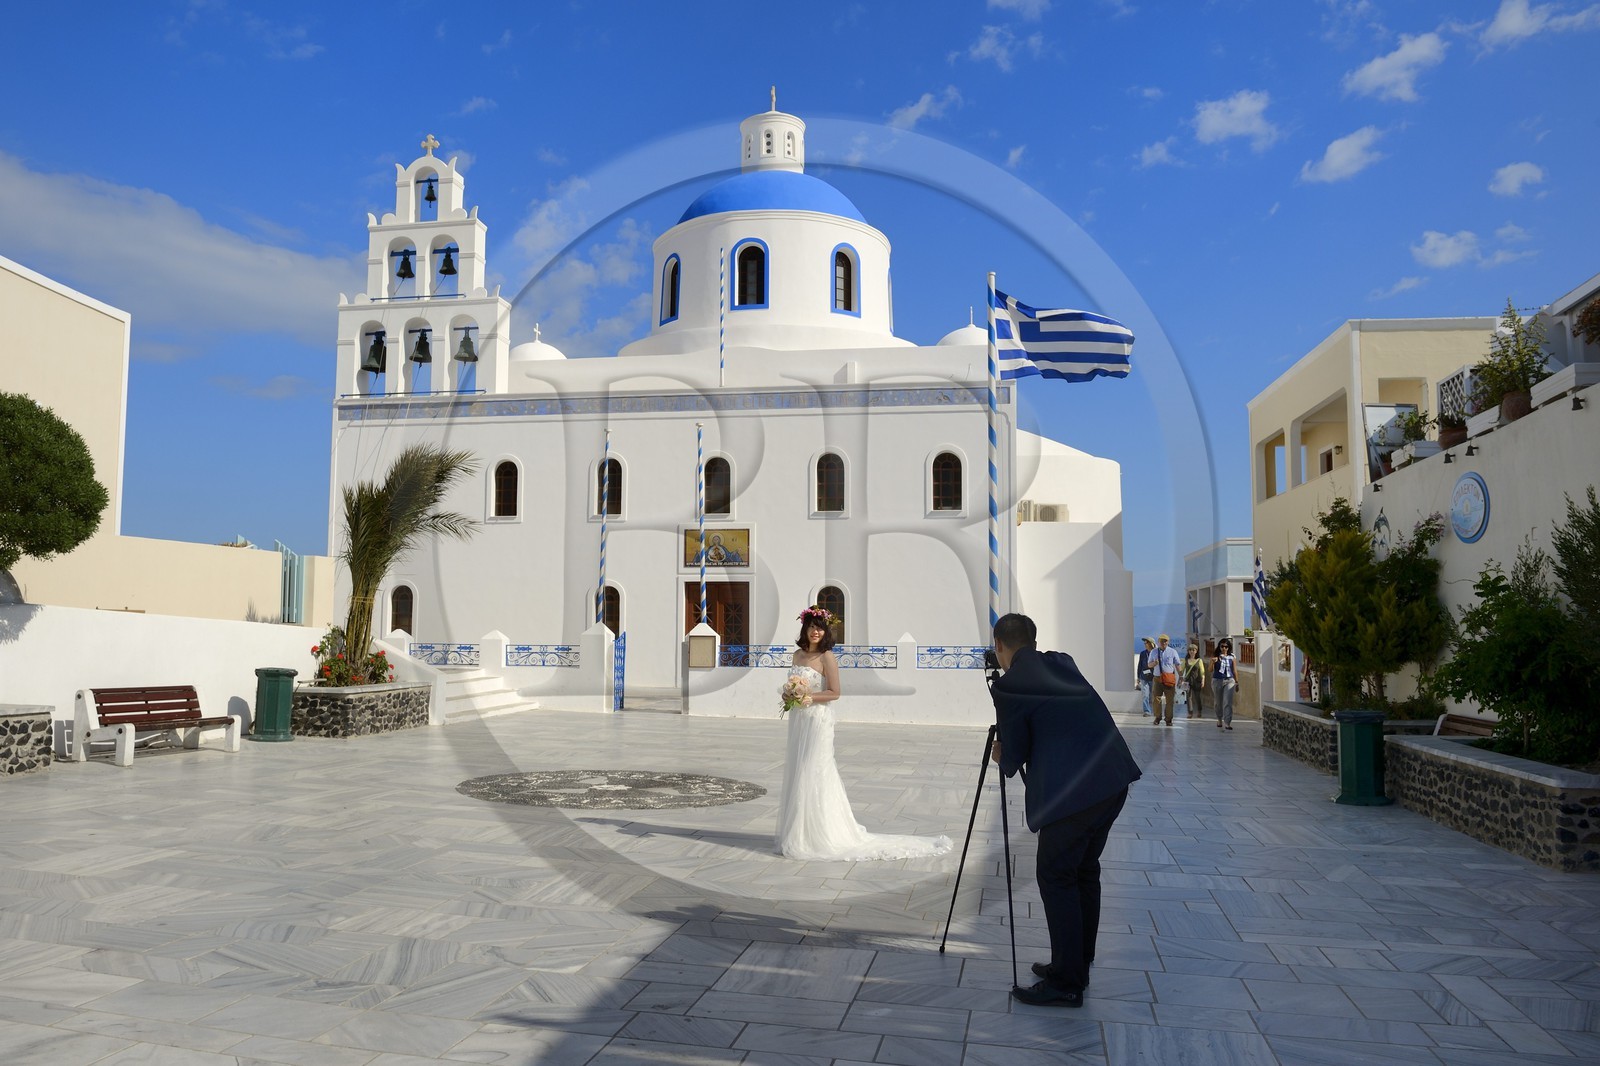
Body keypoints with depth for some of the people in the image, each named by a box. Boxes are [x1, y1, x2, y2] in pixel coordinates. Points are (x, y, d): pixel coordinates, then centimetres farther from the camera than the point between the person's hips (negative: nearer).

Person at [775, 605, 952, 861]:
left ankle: (818, 835, 5)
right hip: (798, 721, 8)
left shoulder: (826, 657, -11)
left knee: (813, 776, -5)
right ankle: (799, 832, 22)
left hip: (817, 721, -8)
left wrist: (808, 697, -20)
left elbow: (834, 692, -14)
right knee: (797, 775, 12)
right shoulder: (798, 654, 10)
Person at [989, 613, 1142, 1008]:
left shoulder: (1008, 686, -7)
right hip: (1114, 778, 8)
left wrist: (1002, 758, 21)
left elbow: (1013, 756, -1)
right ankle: (1076, 965, 28)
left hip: (1072, 791, -8)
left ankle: (1065, 982, 7)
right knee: (1083, 870, 18)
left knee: (1056, 875, 3)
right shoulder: (1063, 663, 15)